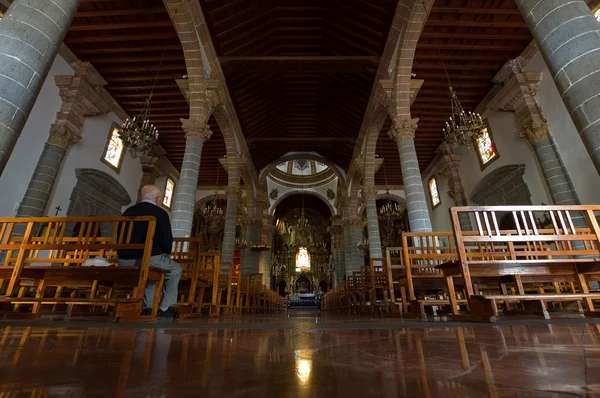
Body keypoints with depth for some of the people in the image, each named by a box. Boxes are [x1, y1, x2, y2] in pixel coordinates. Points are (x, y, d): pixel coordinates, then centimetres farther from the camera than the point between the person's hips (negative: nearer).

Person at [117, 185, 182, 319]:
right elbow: (167, 240, -11)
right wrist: (166, 253, 10)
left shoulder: (128, 211, 12)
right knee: (175, 270, 20)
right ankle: (165, 308, 16)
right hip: (149, 258, -6)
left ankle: (149, 307, 31)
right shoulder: (160, 213, -6)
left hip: (125, 260, 6)